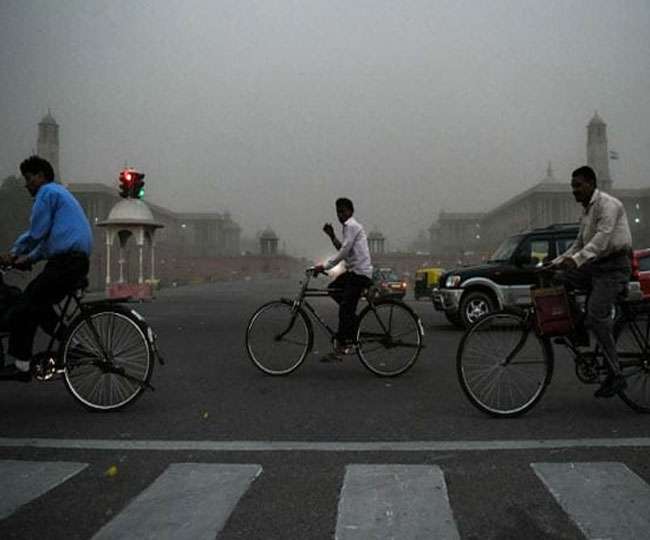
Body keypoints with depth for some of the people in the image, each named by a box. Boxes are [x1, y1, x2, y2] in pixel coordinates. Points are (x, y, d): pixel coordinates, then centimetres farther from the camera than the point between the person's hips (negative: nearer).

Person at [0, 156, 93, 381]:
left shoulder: (47, 192, -2)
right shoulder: (60, 193, 29)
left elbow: (36, 232, -9)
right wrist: (29, 259, 22)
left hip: (65, 262, -10)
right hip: (77, 261, 10)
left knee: (21, 310, -7)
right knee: (38, 307, 15)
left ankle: (19, 365, -4)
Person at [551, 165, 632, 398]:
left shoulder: (607, 204, -11)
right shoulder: (587, 211, 19)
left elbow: (603, 237, -25)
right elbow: (580, 243, 23)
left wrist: (577, 259, -36)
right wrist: (556, 262, 12)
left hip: (614, 267, -9)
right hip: (595, 266, 9)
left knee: (597, 314, -20)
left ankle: (616, 375, -15)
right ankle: (579, 332, 5)